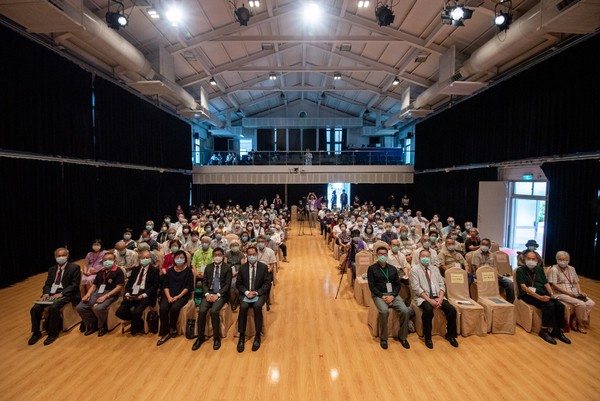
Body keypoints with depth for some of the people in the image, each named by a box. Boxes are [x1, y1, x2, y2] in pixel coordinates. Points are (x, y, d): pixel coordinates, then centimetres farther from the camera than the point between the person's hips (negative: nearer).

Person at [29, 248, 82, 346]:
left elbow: (75, 284, -7)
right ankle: (36, 333, 4)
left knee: (53, 308, -32)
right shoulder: (52, 269, 20)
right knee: (35, 308, -16)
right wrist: (46, 293, -8)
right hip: (51, 294, 6)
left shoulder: (74, 268, 1)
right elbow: (47, 284, 14)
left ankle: (53, 333, -13)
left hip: (65, 294, -6)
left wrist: (61, 293, -19)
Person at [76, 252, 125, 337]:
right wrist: (88, 294, 0)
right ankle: (92, 324, 8)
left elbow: (119, 287, -11)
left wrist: (105, 296, -19)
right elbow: (94, 285, 21)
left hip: (110, 294, -7)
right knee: (80, 307, -13)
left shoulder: (118, 272, -2)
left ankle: (102, 326, -3)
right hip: (97, 292, 7)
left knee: (99, 308, -33)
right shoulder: (100, 272, 20)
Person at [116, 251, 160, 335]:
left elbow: (155, 285, -4)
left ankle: (134, 329, 6)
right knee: (120, 312, -14)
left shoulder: (154, 270, 5)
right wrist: (127, 293, -4)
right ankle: (139, 323, 10)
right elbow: (129, 283, 16)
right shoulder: (135, 269, 21)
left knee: (136, 312, -29)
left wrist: (144, 295, -17)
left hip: (145, 296, -5)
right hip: (132, 295, 6)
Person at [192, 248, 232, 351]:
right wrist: (207, 294, -10)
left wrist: (217, 295, -16)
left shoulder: (227, 268, 2)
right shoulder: (208, 267, 13)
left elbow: (228, 284, -4)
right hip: (209, 293, 3)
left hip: (221, 295, -3)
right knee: (202, 311, -23)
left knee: (213, 311, -29)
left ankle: (217, 338, -10)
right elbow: (204, 283, 8)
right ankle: (200, 337, -5)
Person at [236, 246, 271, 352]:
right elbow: (238, 283, 5)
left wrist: (256, 292, -15)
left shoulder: (264, 267, 1)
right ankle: (242, 336, -17)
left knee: (257, 306, -32)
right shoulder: (242, 267, 5)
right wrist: (246, 292, -14)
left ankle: (257, 336, -18)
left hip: (259, 294, -1)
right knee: (243, 307, -30)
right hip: (245, 294, 1)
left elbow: (267, 283, -1)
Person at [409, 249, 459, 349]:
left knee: (452, 310, -17)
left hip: (437, 296, 5)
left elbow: (442, 285, 9)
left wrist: (440, 298, -10)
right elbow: (416, 288, -11)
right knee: (428, 310, -34)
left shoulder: (435, 269, 15)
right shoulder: (414, 270, -2)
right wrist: (429, 300, -20)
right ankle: (427, 337, -12)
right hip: (423, 297, -5)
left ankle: (450, 335, 7)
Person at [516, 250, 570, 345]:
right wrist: (539, 297, -23)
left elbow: (546, 283, 14)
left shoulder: (539, 269, 17)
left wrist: (552, 293, -7)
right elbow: (524, 287, -14)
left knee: (560, 306, -18)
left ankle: (558, 330, -6)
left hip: (543, 294, 6)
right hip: (528, 295, -6)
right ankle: (544, 331, -16)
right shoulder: (520, 270, -3)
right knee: (549, 305, -28)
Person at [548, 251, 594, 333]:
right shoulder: (554, 269, -9)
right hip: (561, 293, -8)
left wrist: (580, 291, -3)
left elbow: (576, 282, 15)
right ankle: (581, 324, -2)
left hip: (574, 293, 8)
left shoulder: (571, 269, 13)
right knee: (581, 304, -24)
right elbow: (554, 285, -14)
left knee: (591, 303, -11)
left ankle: (574, 320, -4)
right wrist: (567, 292, -18)